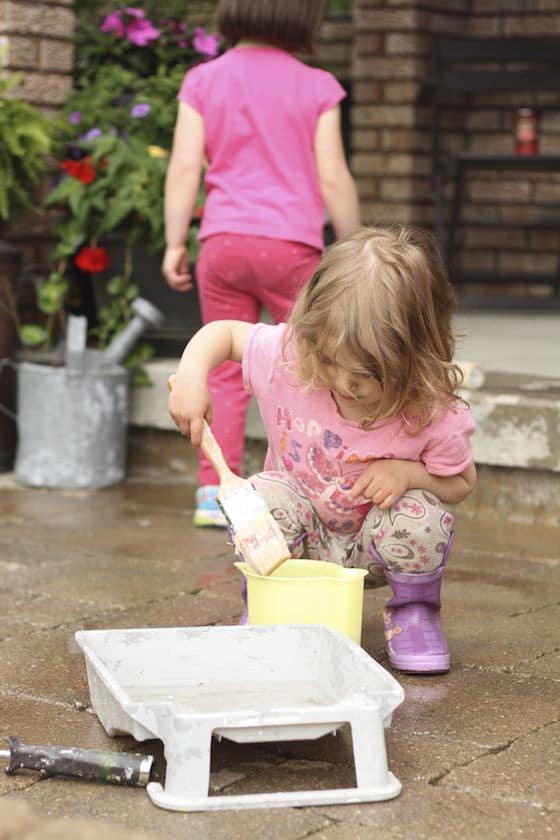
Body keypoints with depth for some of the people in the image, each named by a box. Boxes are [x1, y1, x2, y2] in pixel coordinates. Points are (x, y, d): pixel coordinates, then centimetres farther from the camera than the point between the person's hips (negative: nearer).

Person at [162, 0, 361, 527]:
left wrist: (174, 245, 3)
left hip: (223, 244, 3)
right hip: (290, 245, -3)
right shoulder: (316, 88, -2)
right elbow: (333, 178, -4)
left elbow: (184, 168, -1)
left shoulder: (204, 80, 4)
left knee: (225, 375, 10)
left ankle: (214, 492, 6)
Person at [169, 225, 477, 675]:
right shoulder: (288, 356, -25)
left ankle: (413, 610, 0)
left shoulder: (435, 416, -28)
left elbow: (462, 481, -9)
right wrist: (191, 375, -28)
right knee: (262, 499, -32)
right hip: (306, 532, 1)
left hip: (371, 548, -1)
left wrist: (407, 472, -30)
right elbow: (222, 333, -7)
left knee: (419, 518, -33)